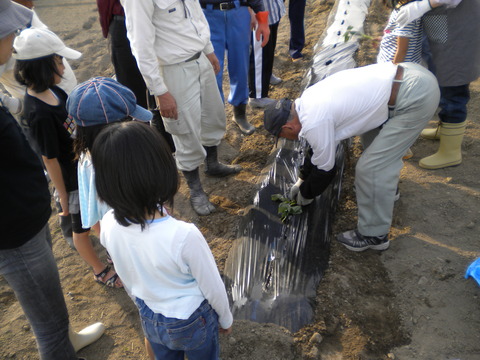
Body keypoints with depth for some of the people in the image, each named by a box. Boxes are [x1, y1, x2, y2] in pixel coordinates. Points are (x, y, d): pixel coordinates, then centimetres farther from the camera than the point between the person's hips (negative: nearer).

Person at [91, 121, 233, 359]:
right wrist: (226, 319, 0)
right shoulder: (183, 236, -36)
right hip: (192, 321, -3)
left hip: (150, 320, 4)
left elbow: (128, 281, -4)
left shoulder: (108, 226, -23)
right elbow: (213, 288, -18)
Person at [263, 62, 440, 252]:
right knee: (374, 137, 29)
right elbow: (317, 149, 24)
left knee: (371, 167, -6)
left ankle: (374, 235, 12)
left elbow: (324, 168, -4)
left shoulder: (314, 123, -18)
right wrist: (302, 179, 32)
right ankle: (386, 186, 50)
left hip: (415, 96, -10)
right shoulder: (309, 100, 11)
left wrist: (306, 194, 15)